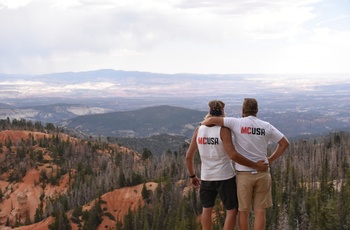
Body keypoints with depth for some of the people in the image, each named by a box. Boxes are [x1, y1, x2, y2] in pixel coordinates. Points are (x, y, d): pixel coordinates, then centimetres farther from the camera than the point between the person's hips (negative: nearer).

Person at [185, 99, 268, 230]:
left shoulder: (199, 130, 0)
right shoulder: (223, 130, -14)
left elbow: (189, 156, 4)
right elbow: (233, 155, -24)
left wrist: (192, 176, 18)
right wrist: (255, 166, -18)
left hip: (206, 177, 5)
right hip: (225, 177, -5)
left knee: (207, 208, 23)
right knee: (232, 211, 8)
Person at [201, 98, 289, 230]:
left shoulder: (237, 123, -7)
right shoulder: (266, 126, 3)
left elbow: (212, 120, -13)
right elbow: (284, 143, 7)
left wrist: (202, 124, 9)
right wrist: (270, 159, 13)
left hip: (244, 174, -2)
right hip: (262, 174, 2)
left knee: (243, 211, 9)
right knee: (260, 211, 5)